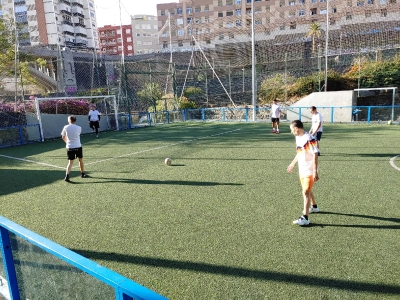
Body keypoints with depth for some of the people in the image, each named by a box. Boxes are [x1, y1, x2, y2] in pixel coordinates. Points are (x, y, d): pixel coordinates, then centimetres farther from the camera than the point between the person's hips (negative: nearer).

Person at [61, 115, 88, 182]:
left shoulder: (66, 127, -3)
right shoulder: (79, 128, -4)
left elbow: (63, 137, 9)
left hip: (69, 147, 1)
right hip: (78, 146, 0)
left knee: (70, 162, 4)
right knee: (80, 160, 18)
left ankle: (67, 176, -11)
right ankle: (82, 174, 30)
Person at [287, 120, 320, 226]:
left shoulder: (309, 139, -21)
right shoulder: (298, 137, 6)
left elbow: (315, 155, -22)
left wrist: (315, 172, -24)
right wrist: (292, 164, 26)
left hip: (309, 171, -9)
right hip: (302, 169, 9)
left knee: (306, 192, -10)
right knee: (307, 190, 22)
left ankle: (305, 218, -5)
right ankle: (314, 207, 45)